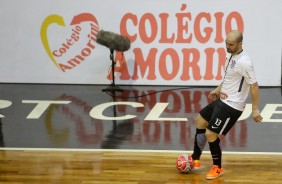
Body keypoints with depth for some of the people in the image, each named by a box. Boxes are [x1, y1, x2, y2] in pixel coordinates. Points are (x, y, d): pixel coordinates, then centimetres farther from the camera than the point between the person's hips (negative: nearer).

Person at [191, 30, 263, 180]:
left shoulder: (244, 62, -25)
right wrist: (218, 89, 26)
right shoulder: (231, 55, 3)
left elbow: (254, 85, -22)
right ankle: (195, 160, 32)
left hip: (232, 106, -10)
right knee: (200, 121, 21)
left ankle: (217, 168, 14)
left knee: (210, 134, -8)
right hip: (222, 100, 10)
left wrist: (255, 109, -21)